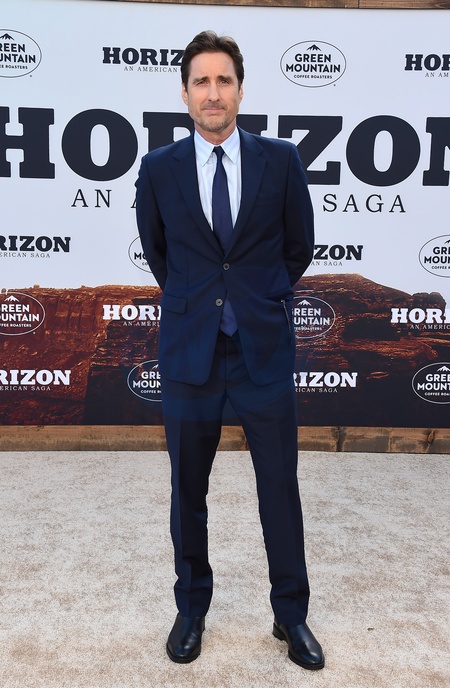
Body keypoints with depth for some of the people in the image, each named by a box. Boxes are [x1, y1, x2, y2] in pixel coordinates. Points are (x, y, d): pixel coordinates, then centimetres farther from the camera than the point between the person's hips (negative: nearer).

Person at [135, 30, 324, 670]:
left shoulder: (281, 160, 0)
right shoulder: (158, 168, 2)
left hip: (264, 348, 0)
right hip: (189, 351, 1)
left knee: (281, 488, 8)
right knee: (188, 492, 12)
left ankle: (291, 614, 28)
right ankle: (192, 609, 33)